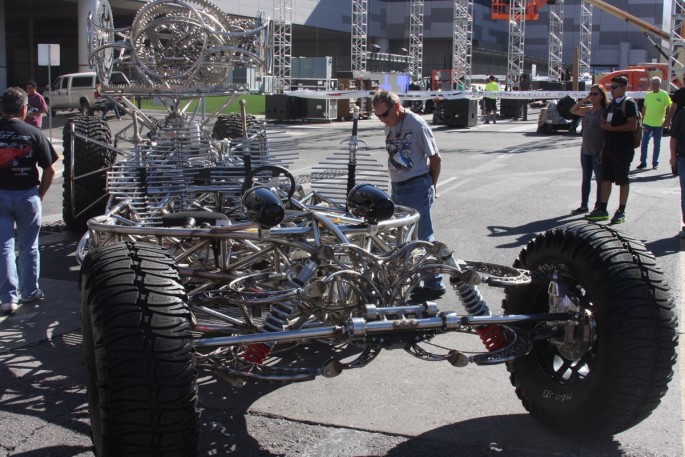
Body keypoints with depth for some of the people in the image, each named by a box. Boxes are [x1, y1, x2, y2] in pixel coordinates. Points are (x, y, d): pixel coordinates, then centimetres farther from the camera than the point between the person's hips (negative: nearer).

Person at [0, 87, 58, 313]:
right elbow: (49, 170, -7)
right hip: (27, 195, -1)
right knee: (28, 247, 13)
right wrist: (40, 193, 6)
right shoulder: (33, 133, -7)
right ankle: (29, 292, 24)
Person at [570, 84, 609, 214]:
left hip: (597, 152, -8)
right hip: (585, 150, 8)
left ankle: (599, 207, 8)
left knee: (600, 179, 2)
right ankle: (584, 205, 23)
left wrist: (603, 151, -21)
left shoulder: (604, 112, -12)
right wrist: (583, 100, 6)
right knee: (586, 178, 14)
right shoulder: (588, 110, 8)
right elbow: (573, 110, 22)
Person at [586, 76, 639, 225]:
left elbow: (632, 125, -19)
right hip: (609, 148, 8)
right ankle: (602, 210, 13)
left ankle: (621, 212, 8)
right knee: (606, 179, 9)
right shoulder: (611, 104, 16)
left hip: (623, 149, -8)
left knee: (623, 180, 1)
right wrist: (604, 124, 3)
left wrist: (611, 127, -18)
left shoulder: (629, 104, -9)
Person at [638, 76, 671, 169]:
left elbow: (668, 108, -4)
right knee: (644, 143, 0)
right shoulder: (648, 95, 7)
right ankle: (643, 163, 5)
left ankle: (655, 163, 15)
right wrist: (643, 119, 9)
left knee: (657, 145, 7)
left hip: (659, 124, -3)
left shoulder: (664, 95, -5)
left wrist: (667, 120, -10)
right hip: (647, 123, 3)